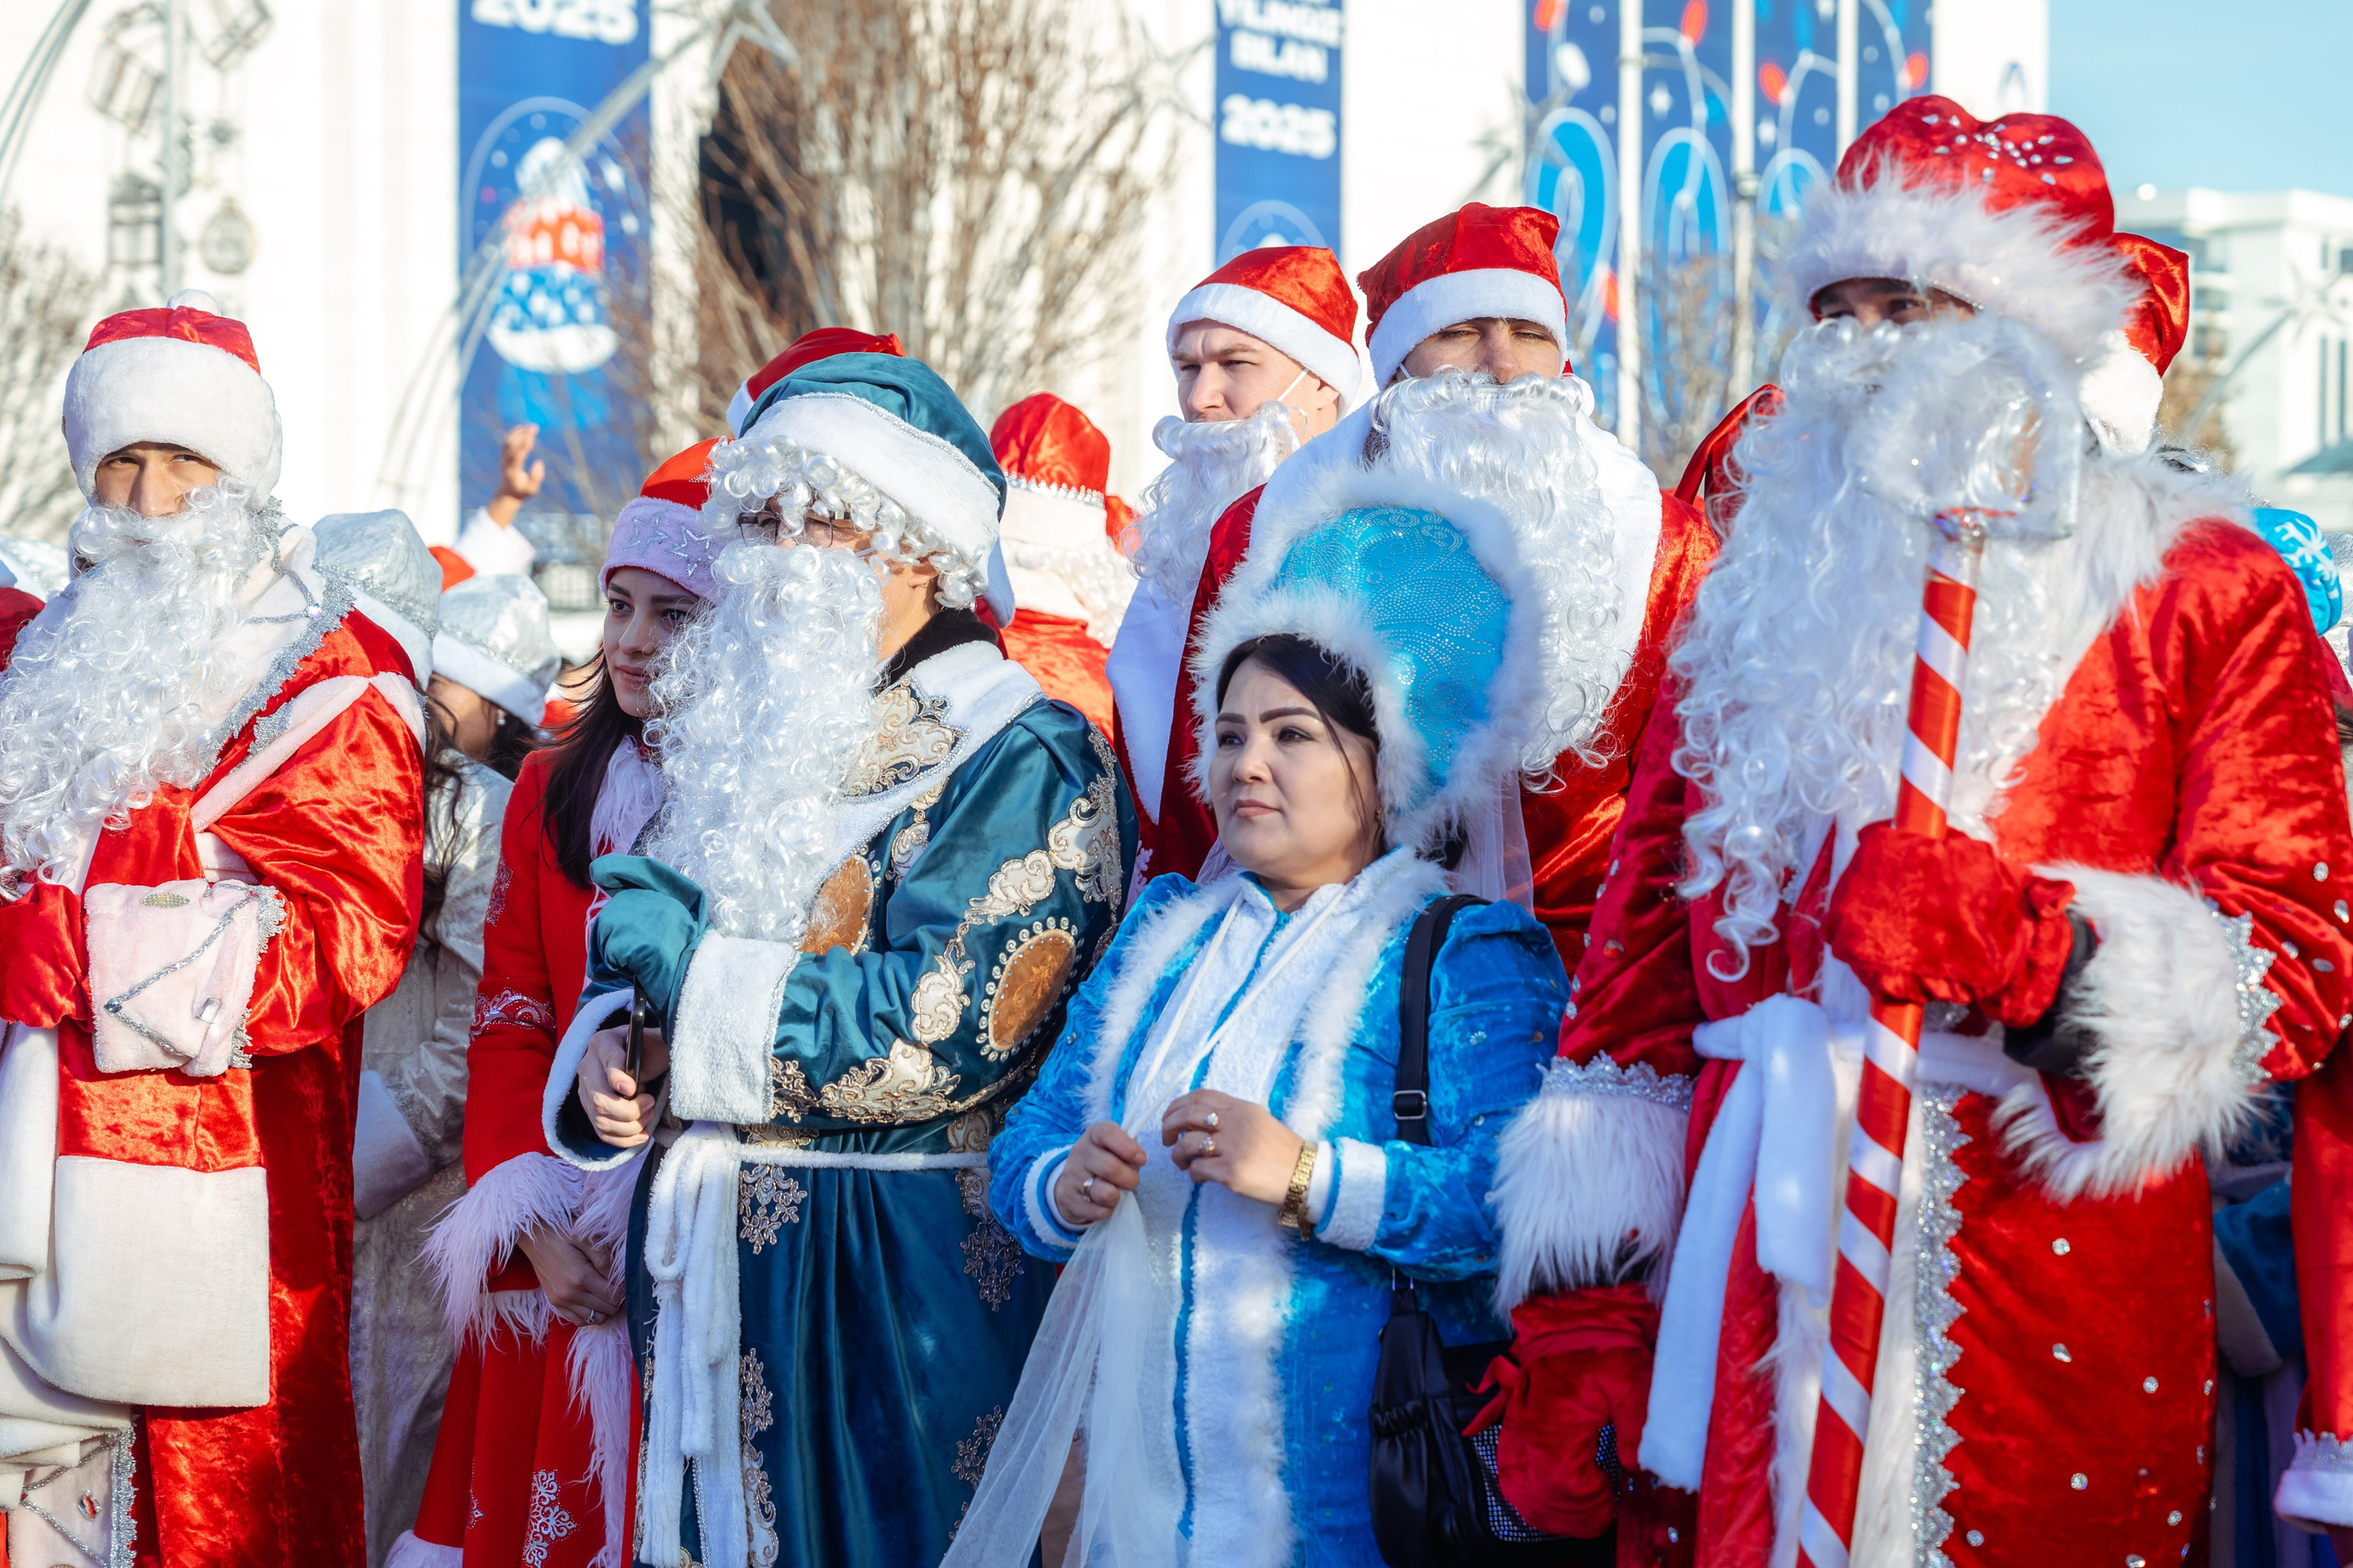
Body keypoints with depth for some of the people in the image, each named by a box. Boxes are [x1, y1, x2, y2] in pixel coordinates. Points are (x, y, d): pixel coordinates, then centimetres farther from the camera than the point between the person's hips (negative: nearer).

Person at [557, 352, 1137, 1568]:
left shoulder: (1025, 761, -9)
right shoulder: (740, 739, 15)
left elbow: (934, 1036, -20)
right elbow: (632, 967, 23)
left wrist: (691, 965, -13)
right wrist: (602, 1059, -1)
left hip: (906, 1292, -7)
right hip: (709, 1273, 7)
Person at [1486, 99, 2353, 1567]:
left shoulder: (2199, 587, 4)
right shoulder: (1756, 600, 16)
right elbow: (1638, 956, 13)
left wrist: (2022, 939, -21)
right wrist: (1575, 1312, 5)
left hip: (2052, 1321, -3)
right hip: (1748, 1300, 4)